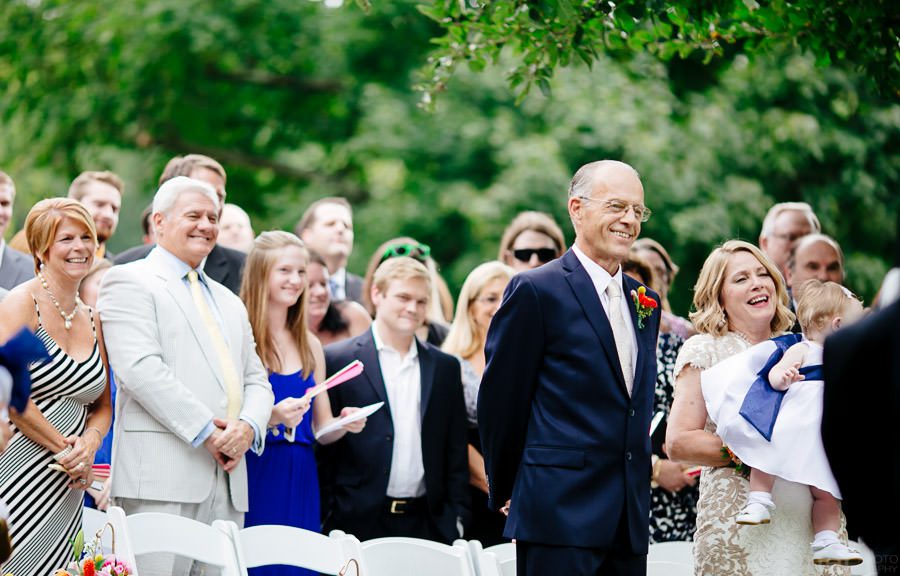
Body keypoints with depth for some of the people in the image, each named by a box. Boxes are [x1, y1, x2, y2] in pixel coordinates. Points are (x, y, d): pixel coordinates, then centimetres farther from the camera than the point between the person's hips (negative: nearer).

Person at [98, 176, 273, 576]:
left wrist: (248, 427, -2)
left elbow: (256, 381, 22)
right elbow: (139, 368, -11)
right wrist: (205, 431, -15)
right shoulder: (129, 282, 3)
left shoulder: (229, 303, 28)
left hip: (228, 481, 7)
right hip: (161, 479, -7)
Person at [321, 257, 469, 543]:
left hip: (427, 524, 3)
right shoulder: (337, 360, 3)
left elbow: (456, 455, 14)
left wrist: (457, 519, 5)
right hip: (358, 523, -3)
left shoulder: (445, 367, 14)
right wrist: (326, 522, -4)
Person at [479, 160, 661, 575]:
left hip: (630, 523, 7)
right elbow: (501, 400, -3)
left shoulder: (644, 302, 16)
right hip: (560, 519, -7)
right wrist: (506, 491, 4)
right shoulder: (536, 291, -6)